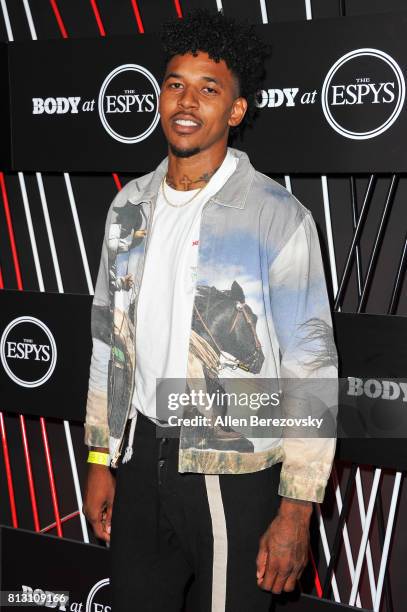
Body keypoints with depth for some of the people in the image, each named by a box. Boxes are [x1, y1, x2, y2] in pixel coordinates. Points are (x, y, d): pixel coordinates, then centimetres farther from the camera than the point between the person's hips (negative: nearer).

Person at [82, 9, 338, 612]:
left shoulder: (279, 218, -13)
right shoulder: (130, 206, 5)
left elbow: (312, 367, -12)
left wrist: (297, 509, -14)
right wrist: (100, 460, 12)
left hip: (236, 475, -5)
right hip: (141, 456, 5)